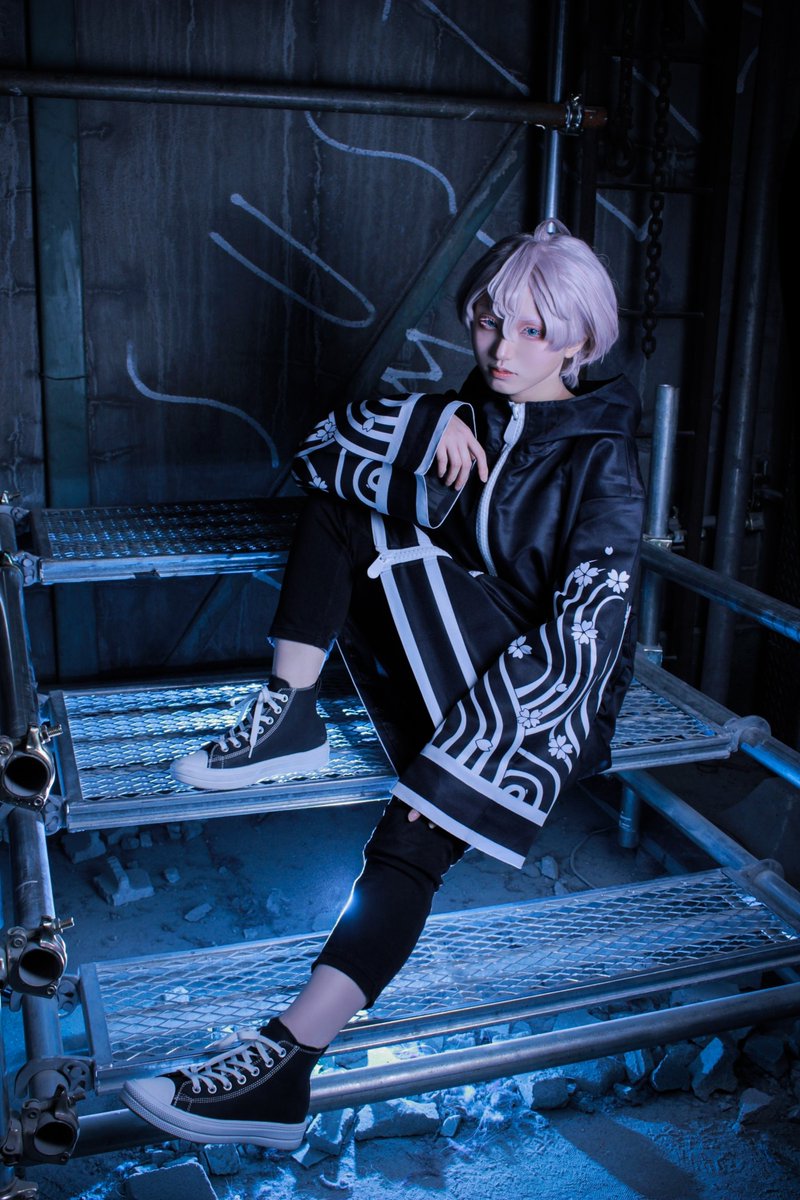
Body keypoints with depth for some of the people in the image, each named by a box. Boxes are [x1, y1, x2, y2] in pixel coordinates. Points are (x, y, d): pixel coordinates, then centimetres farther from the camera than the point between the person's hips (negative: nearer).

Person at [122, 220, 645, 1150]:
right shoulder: (469, 413, 7)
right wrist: (430, 428, -14)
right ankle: (289, 716, -18)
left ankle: (289, 1052, -36)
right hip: (438, 662, 6)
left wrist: (463, 744, -28)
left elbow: (581, 639, -21)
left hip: (540, 692, -6)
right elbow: (320, 446, 3)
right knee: (341, 496, -8)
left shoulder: (601, 464, -11)